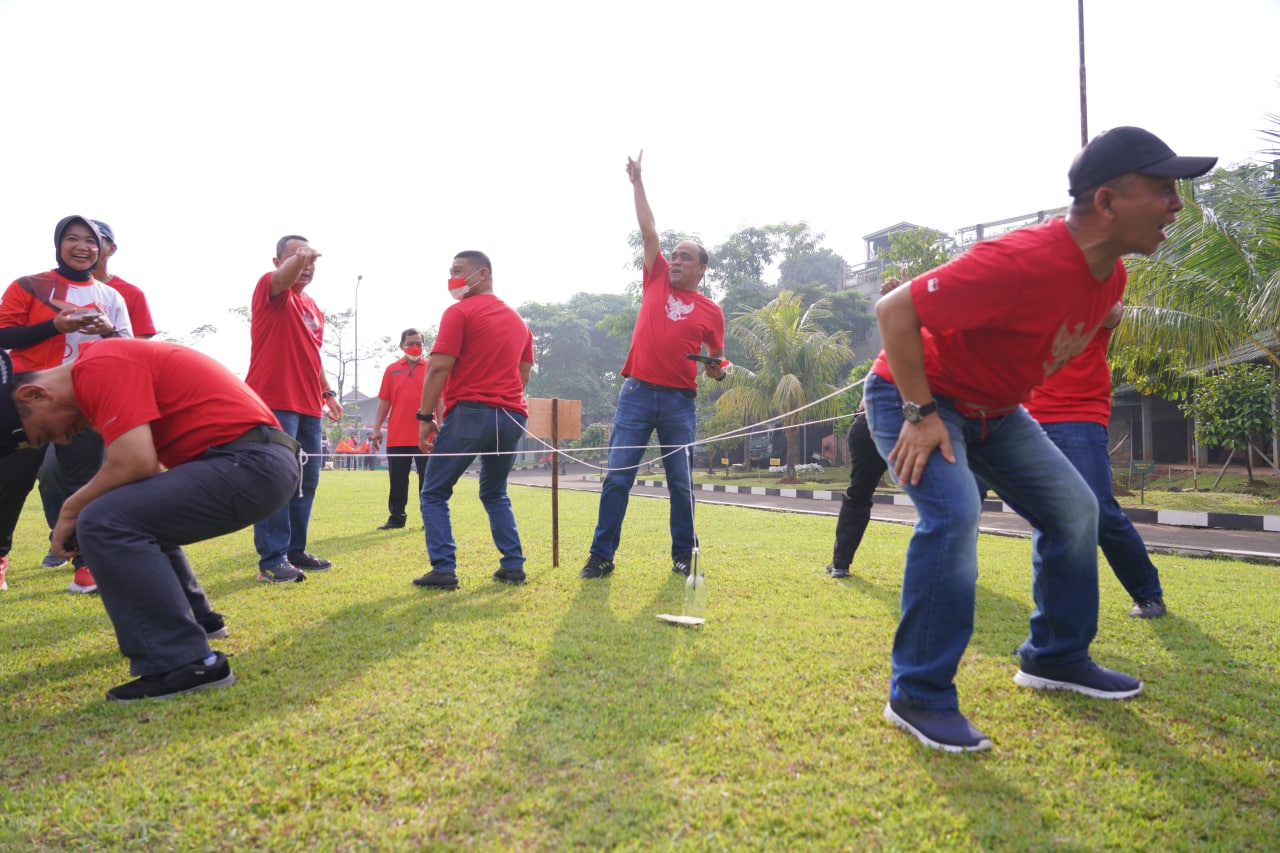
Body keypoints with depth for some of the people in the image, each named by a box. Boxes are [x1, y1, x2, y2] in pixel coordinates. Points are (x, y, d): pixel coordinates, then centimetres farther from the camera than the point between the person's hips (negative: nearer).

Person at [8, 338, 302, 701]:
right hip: (264, 460, 11)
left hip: (252, 462, -11)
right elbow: (152, 467, 22)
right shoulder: (112, 363, 23)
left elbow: (135, 464, -19)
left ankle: (183, 664, -15)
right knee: (138, 515, 28)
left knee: (104, 523, -16)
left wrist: (70, 511, -3)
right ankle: (197, 619, 36)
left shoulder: (98, 368, -9)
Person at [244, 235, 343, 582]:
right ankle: (271, 560, -7)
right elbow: (284, 277, -26)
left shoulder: (314, 308, 20)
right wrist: (298, 257, -45)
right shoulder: (270, 288, -2)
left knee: (306, 482, 10)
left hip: (308, 407, 8)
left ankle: (295, 551, 19)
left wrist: (328, 392, 22)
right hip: (274, 403, -8)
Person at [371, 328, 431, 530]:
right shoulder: (391, 370, 8)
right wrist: (377, 428, 2)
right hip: (397, 436, 2)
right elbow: (384, 401, 7)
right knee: (397, 481, 7)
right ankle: (396, 518, 17)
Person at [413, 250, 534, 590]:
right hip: (512, 417, 7)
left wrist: (425, 417, -7)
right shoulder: (518, 320, 20)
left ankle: (444, 570, -3)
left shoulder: (459, 313, -2)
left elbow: (438, 368, -10)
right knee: (495, 494, 21)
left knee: (434, 494, 5)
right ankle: (513, 565, 12)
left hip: (470, 413, -6)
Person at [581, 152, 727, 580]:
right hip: (637, 393, 1)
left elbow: (715, 366, 11)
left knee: (681, 481, 5)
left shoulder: (711, 311, 7)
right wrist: (637, 182, 6)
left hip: (681, 400, 0)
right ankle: (602, 555, 5)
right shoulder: (657, 280, 10)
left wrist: (717, 368, -12)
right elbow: (649, 231, 7)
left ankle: (684, 555, 17)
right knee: (617, 477, -2)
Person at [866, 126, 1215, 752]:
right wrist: (920, 414, -31)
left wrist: (1002, 404, 9)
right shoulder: (1022, 263, -33)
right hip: (913, 395, -9)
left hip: (992, 407, 9)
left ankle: (1054, 657, 26)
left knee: (1074, 509, 9)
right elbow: (894, 310, -32)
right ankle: (919, 698, -16)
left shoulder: (1110, 276, -4)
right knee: (954, 515, -29)